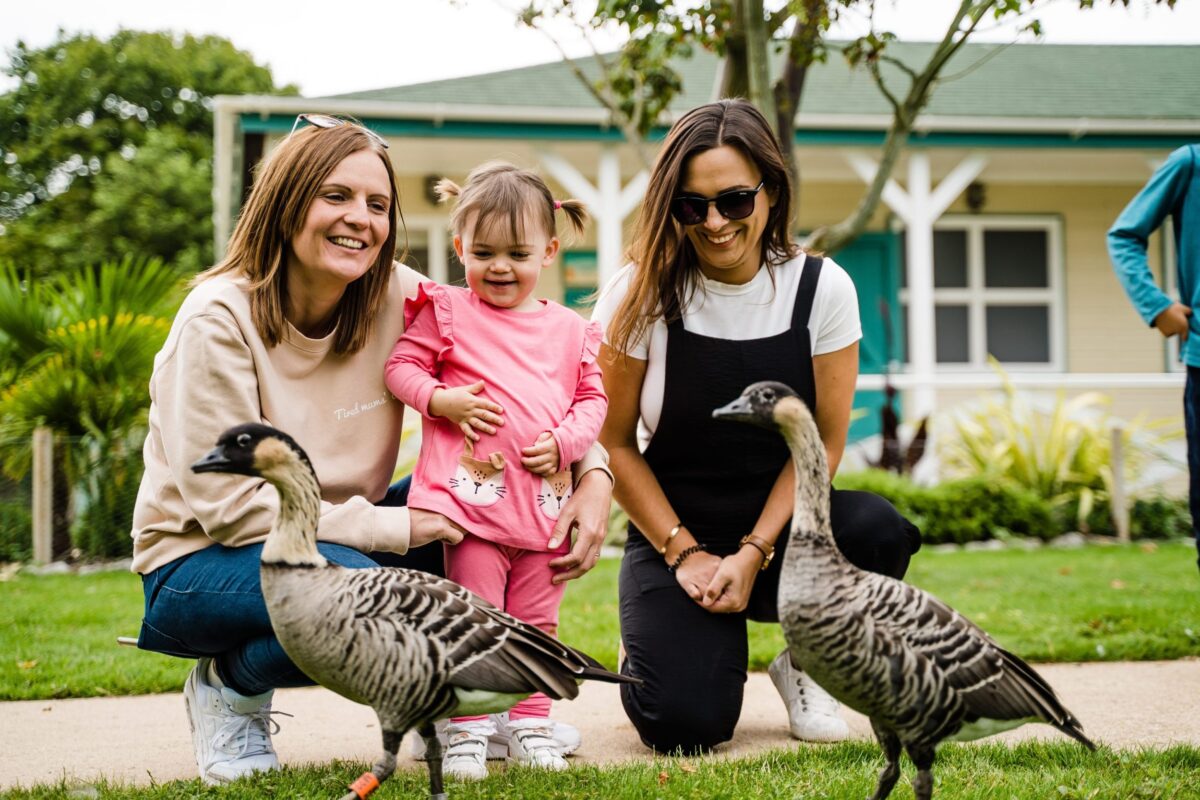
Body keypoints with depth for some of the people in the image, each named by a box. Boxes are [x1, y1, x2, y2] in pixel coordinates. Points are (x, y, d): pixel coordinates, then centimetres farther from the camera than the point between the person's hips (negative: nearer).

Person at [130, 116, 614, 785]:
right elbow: (227, 504, -22)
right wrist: (389, 528, -26)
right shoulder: (219, 319, -20)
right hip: (199, 560, -5)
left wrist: (593, 472, -19)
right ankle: (230, 687, -3)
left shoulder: (399, 298, -7)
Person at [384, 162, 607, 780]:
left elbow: (593, 397, 11)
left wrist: (564, 441, -5)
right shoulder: (446, 312, 2)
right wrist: (441, 400, -14)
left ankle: (530, 721, 23)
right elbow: (402, 365, 2)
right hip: (474, 492, -3)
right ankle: (467, 728, 9)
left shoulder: (570, 330, 10)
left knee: (537, 620, 11)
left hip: (546, 495, 3)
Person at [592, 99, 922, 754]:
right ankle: (654, 646, 16)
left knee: (878, 532, -32)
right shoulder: (641, 296, -10)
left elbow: (825, 439, -5)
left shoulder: (821, 289, -7)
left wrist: (752, 554, -14)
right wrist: (685, 554, -11)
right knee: (685, 725, -23)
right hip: (671, 532, -1)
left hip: (780, 526, 2)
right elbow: (614, 443, -5)